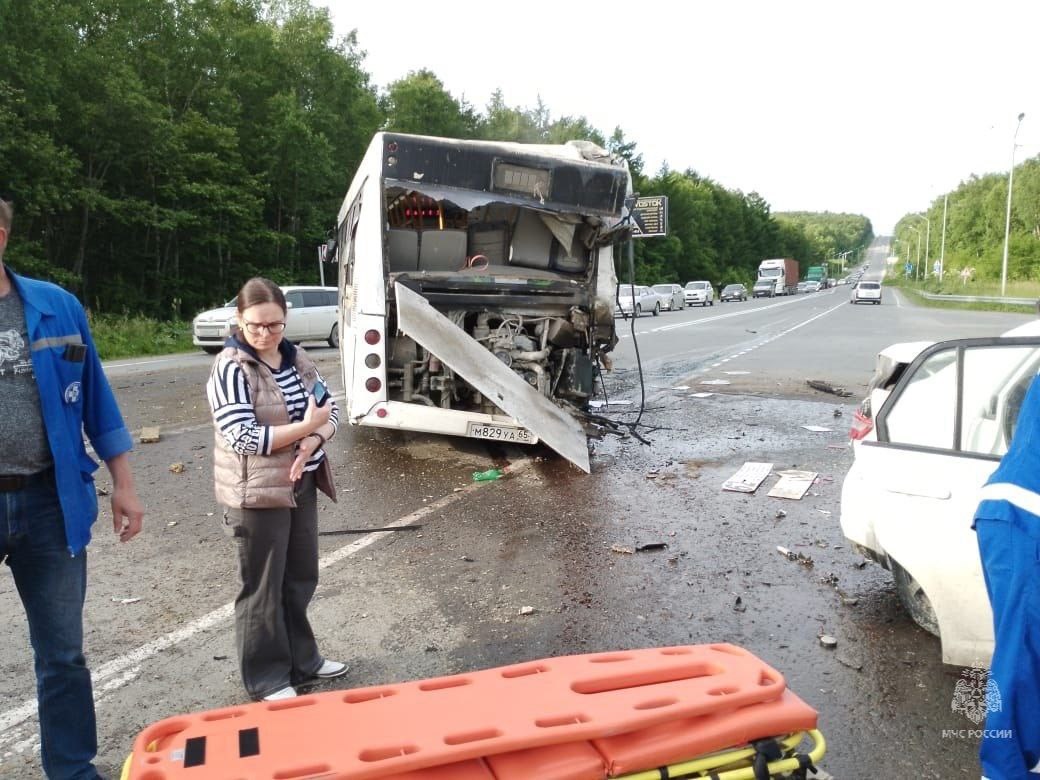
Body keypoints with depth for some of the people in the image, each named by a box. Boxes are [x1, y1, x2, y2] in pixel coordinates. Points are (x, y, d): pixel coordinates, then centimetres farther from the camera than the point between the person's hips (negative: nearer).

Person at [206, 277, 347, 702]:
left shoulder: (297, 359, 6)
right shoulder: (230, 369, -15)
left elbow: (330, 411, 5)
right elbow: (243, 438, -22)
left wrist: (311, 443, -16)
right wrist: (307, 426, -18)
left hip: (302, 485, 7)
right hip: (258, 492, -7)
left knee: (301, 578, 18)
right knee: (263, 588, 7)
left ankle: (302, 660, 36)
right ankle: (266, 678, 23)